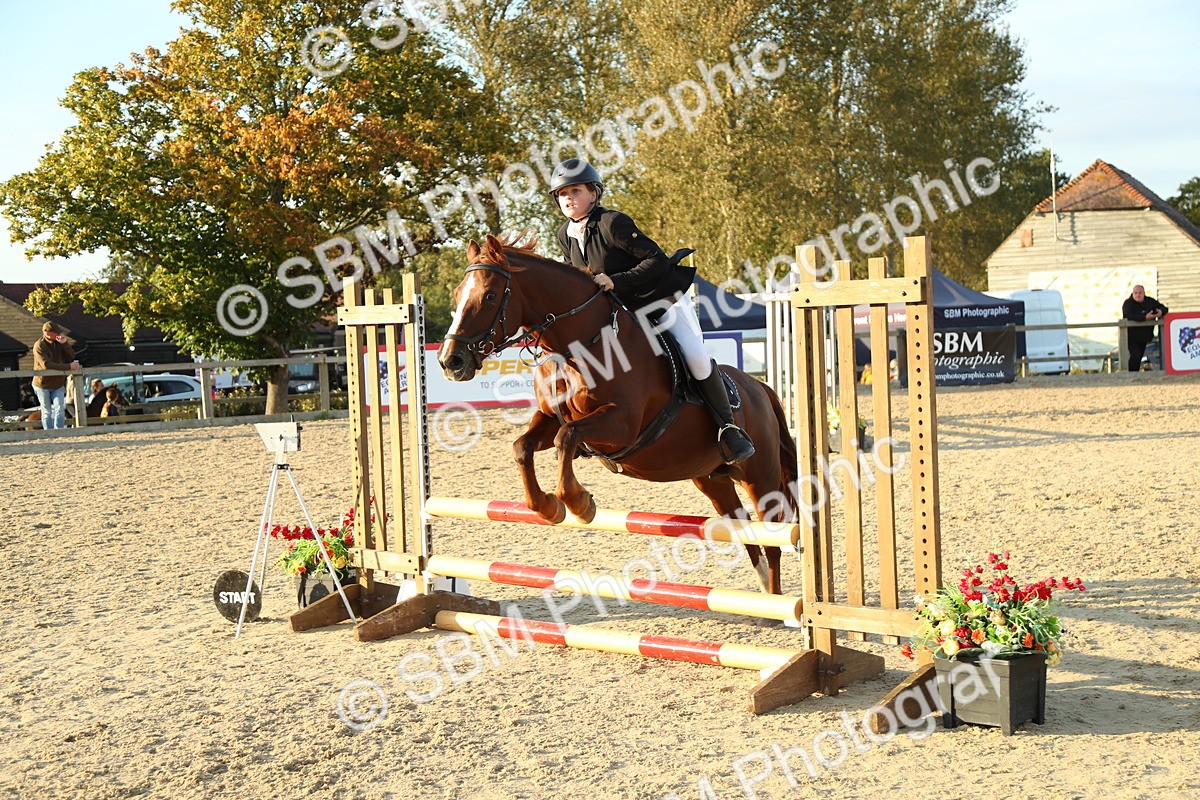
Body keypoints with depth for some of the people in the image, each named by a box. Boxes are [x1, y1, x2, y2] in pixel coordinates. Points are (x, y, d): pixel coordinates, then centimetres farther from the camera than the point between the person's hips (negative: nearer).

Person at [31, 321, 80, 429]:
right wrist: (68, 367, -31)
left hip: (58, 384, 4)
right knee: (47, 412, 5)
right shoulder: (39, 346, -16)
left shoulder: (59, 343, 2)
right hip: (42, 384, -4)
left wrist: (64, 344, -19)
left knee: (60, 409, -7)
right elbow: (47, 365, -27)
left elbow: (71, 356, -3)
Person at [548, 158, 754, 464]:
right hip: (621, 311, 7)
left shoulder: (612, 223, -23)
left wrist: (616, 281, -32)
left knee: (695, 357, -23)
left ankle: (728, 427, -9)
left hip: (663, 300, -7)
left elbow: (658, 260, -24)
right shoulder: (565, 235, -1)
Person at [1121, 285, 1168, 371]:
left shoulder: (1150, 301, 5)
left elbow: (1164, 308, 11)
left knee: (1140, 357, 11)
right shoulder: (1128, 303, -12)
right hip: (1132, 337, -6)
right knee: (1135, 356, -18)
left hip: (1144, 336, 6)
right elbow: (1129, 316, -29)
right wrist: (1145, 317, -37)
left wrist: (1161, 312, -15)